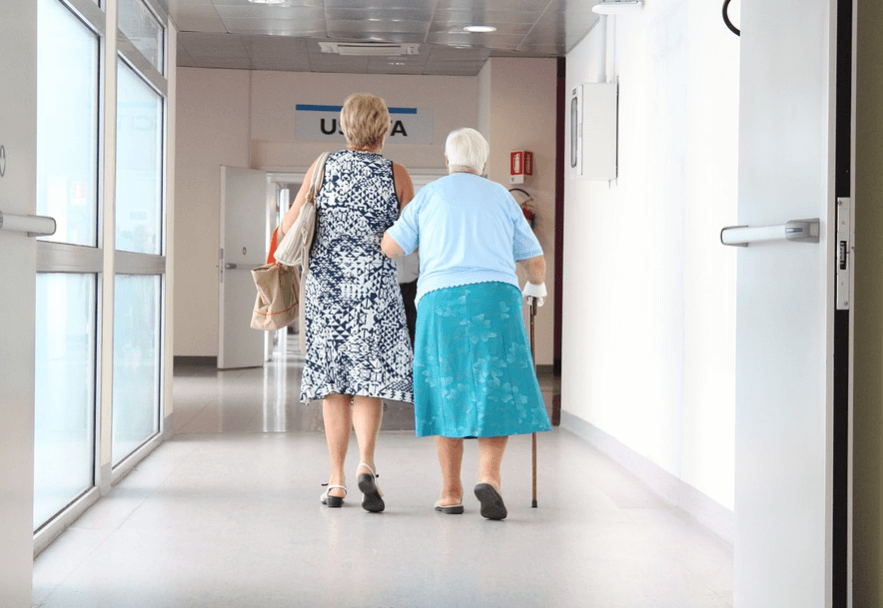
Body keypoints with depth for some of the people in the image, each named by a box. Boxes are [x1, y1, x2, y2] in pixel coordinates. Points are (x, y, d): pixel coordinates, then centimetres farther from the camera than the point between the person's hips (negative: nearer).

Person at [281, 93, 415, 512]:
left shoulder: (323, 167, 4)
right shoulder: (396, 175, 0)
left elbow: (288, 226, 6)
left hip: (326, 285, 2)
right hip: (375, 285, -2)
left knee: (333, 382, 7)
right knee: (368, 378, 0)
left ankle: (336, 482, 8)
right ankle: (366, 465, -21)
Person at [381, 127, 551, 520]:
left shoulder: (428, 196, 11)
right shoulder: (501, 197, 15)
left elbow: (390, 248, 6)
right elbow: (534, 259, 19)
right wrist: (537, 286, 40)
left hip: (441, 301, 0)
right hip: (496, 298, 0)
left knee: (448, 394, 10)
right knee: (497, 393, 3)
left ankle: (451, 492, 12)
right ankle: (489, 475, -17)